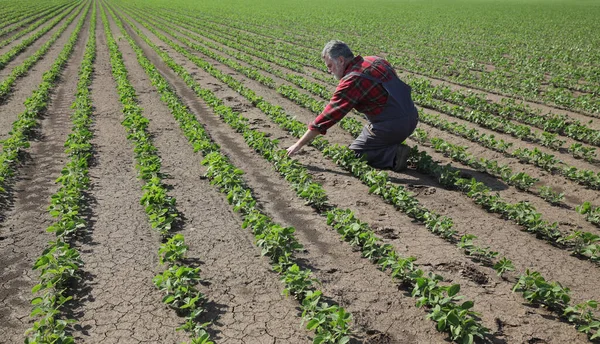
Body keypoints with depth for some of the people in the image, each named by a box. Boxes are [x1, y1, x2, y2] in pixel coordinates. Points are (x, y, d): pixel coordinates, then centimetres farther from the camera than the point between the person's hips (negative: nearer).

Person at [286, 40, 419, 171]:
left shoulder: (352, 81, -17)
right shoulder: (376, 60, 8)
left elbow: (328, 116, -16)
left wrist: (299, 144, -9)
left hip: (391, 126, -9)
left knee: (354, 154, 7)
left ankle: (394, 155, -10)